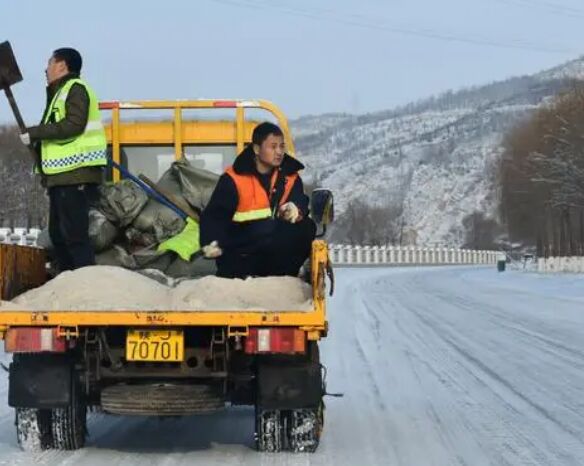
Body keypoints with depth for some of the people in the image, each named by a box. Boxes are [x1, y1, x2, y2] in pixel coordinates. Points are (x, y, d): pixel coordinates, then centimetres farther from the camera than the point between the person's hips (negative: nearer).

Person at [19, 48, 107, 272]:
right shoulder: (60, 93, 24)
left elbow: (73, 125, -20)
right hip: (62, 177, 11)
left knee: (75, 235, -13)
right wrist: (38, 140, 10)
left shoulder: (76, 88, -6)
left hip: (75, 175, -11)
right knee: (58, 234, 13)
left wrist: (35, 132, -15)